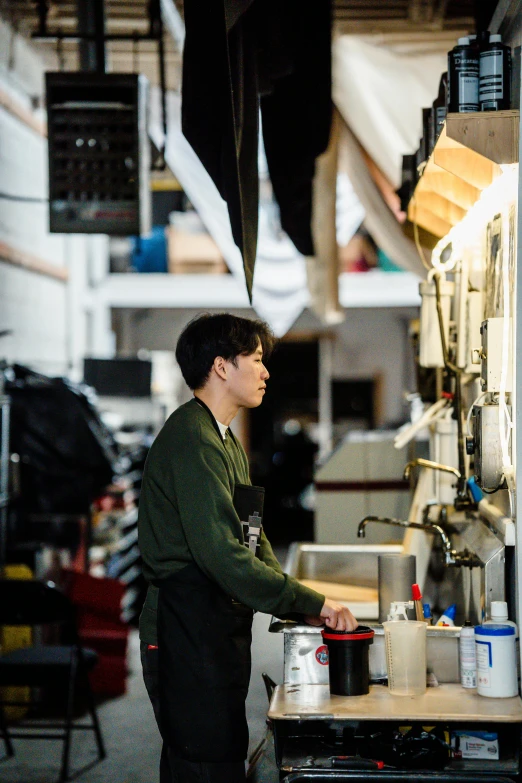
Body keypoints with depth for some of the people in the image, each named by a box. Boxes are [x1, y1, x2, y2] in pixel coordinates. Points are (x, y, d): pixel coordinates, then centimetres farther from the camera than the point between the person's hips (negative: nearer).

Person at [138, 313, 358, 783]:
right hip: (190, 631, -10)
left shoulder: (225, 441, 19)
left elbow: (251, 540, 17)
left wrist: (305, 608, 4)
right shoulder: (193, 440, -15)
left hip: (219, 628, 10)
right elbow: (221, 554, -24)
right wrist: (312, 602, -19)